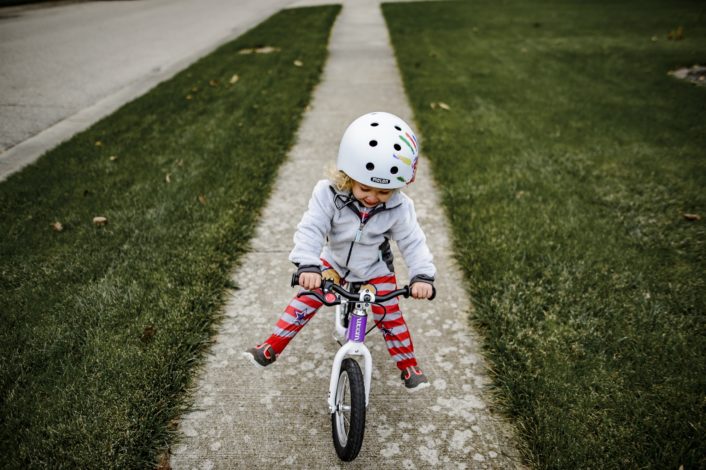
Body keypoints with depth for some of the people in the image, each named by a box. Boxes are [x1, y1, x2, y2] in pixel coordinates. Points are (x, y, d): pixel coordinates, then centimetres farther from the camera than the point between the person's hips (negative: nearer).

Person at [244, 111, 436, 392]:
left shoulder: (399, 208, -25)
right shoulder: (329, 195, -29)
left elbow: (413, 242, -20)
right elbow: (310, 229, -34)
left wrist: (422, 275, -36)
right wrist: (307, 266, -49)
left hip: (376, 271, 0)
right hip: (334, 263, 0)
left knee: (390, 317, 1)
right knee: (306, 301, -2)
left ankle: (410, 367, 24)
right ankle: (271, 348, 16)